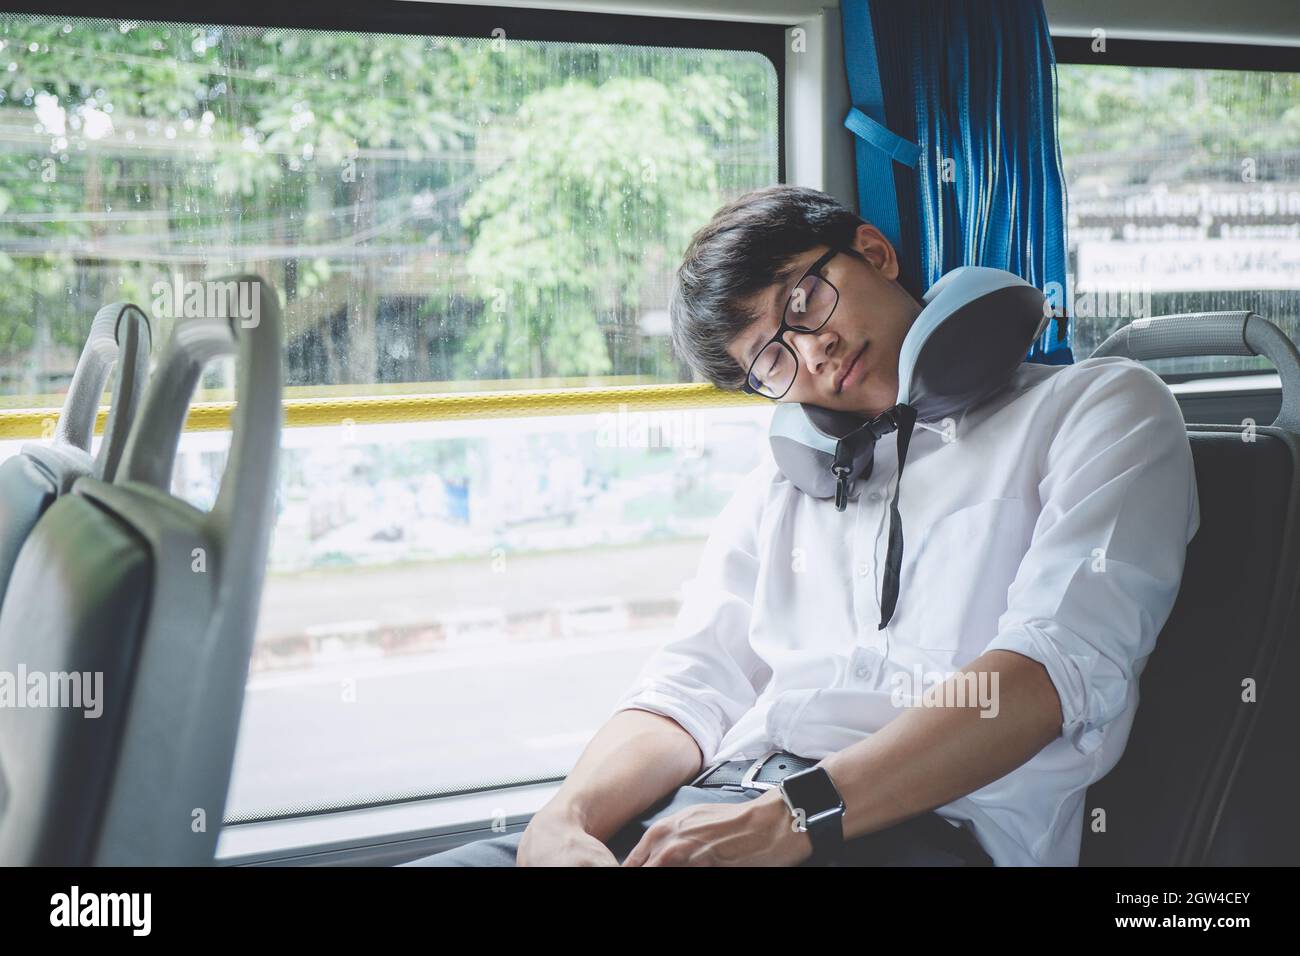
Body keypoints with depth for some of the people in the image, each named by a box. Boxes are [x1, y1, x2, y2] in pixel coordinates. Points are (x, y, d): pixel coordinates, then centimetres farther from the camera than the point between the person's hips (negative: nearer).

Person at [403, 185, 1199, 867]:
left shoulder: (1101, 406, 10)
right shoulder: (784, 485, 26)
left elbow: (1061, 665, -7)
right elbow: (693, 689, 15)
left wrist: (796, 815, -18)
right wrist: (567, 818, -8)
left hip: (930, 826, -4)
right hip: (714, 804, 5)